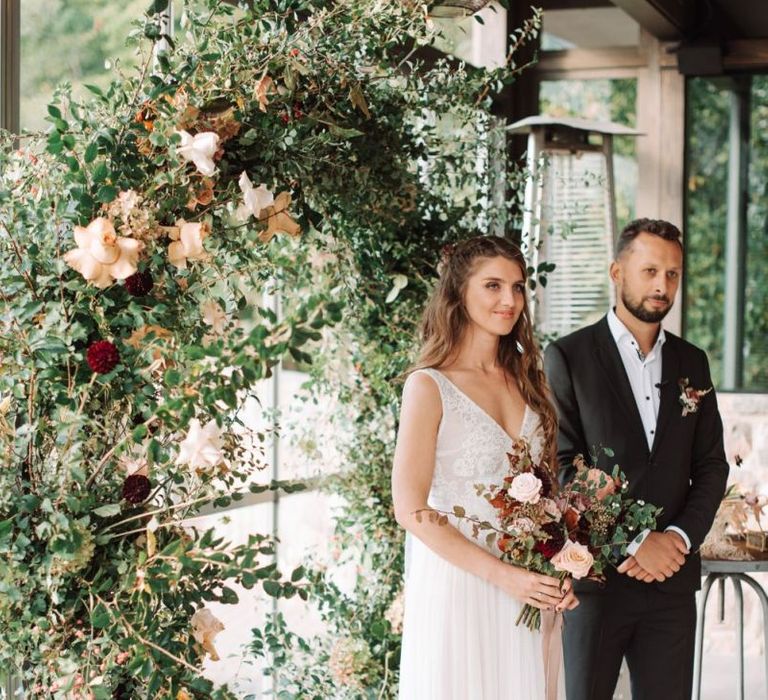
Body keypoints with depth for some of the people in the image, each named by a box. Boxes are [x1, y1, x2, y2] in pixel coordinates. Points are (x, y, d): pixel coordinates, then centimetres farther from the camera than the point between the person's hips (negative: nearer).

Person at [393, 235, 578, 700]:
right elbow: (412, 510, -13)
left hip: (524, 588, 5)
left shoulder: (527, 380, 8)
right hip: (457, 585, -5)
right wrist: (501, 575, -18)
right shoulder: (430, 387, -8)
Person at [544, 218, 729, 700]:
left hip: (673, 578, 4)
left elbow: (712, 467, 10)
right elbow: (563, 467, -9)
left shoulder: (692, 363, 13)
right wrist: (633, 543, -14)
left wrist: (679, 538, -6)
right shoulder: (568, 357, -2)